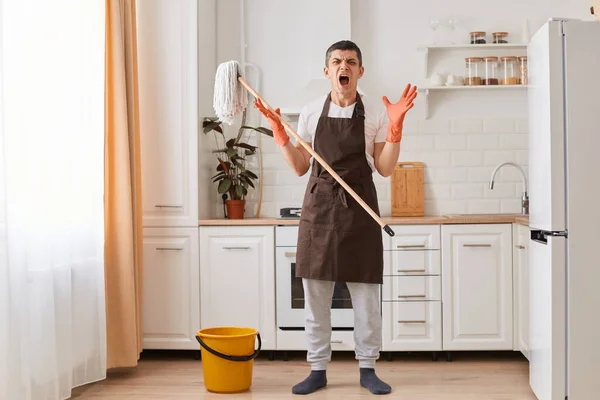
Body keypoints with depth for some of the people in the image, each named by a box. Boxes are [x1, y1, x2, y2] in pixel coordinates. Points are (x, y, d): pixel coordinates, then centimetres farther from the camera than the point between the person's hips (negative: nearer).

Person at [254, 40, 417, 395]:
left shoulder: (375, 112, 1)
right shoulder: (311, 112, 6)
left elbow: (385, 169, 0)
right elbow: (300, 168, 10)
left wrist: (395, 127, -11)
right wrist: (280, 133, 0)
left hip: (360, 208, -1)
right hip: (319, 206, 2)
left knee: (366, 294, 4)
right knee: (315, 295, 5)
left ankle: (368, 369, 19)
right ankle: (318, 370, 17)